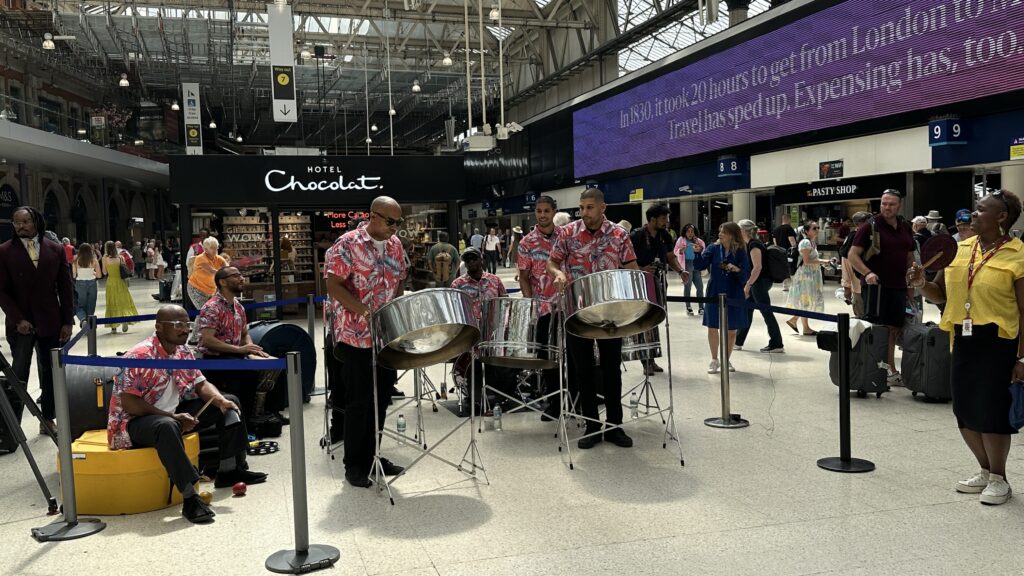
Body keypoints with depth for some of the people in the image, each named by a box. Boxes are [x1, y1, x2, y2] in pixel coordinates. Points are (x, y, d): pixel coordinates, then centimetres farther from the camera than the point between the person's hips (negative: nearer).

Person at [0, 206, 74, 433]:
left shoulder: (56, 250, 2)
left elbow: (66, 288, 4)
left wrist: (68, 321, -1)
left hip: (50, 322, 2)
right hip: (21, 324, -2)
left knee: (50, 374, 8)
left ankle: (47, 419, 18)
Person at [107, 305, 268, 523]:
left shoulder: (183, 352, 4)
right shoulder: (140, 356, -21)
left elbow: (201, 384, 7)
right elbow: (128, 403, -25)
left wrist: (221, 400, -16)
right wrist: (174, 417, -27)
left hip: (172, 414, 9)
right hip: (134, 422, -9)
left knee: (229, 402, 2)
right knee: (167, 426, -43)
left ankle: (229, 470, 5)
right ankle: (190, 499, -40)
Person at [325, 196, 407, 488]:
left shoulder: (395, 245, 8)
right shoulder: (348, 244, -11)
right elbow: (333, 285, -14)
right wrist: (366, 312, -23)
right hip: (357, 336, -6)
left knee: (381, 399, 12)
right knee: (359, 402, 1)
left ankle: (372, 455, 26)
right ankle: (354, 464, 15)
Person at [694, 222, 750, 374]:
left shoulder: (740, 251, -5)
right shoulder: (714, 248, -1)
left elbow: (746, 275, -8)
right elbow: (699, 266, -7)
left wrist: (737, 270, -27)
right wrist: (698, 253, -23)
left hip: (733, 296, -1)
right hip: (715, 294, 1)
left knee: (731, 331, 8)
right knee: (712, 328, 3)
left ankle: (726, 360, 27)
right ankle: (714, 360, 20)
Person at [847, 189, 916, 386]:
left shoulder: (905, 228, 12)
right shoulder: (870, 226, -6)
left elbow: (910, 258, 20)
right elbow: (853, 255, -10)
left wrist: (911, 286, 17)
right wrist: (867, 273, -25)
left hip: (898, 287, 6)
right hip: (876, 286, -6)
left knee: (893, 329, 11)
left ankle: (890, 370, 21)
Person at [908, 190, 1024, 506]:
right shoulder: (960, 249, 8)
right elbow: (940, 293, 13)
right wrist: (921, 283, -9)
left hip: (997, 340, -6)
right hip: (963, 338, 6)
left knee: (991, 409, -1)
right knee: (964, 409, 10)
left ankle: (998, 479, 18)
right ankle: (985, 471, 30)